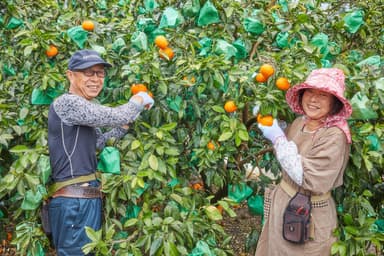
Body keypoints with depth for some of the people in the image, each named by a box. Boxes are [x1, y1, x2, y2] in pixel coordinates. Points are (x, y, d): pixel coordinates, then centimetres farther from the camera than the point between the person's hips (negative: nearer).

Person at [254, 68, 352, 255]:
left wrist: (277, 138, -23)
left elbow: (308, 179, -28)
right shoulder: (300, 121, -2)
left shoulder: (334, 136, -24)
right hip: (282, 201, 7)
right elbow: (284, 151, 15)